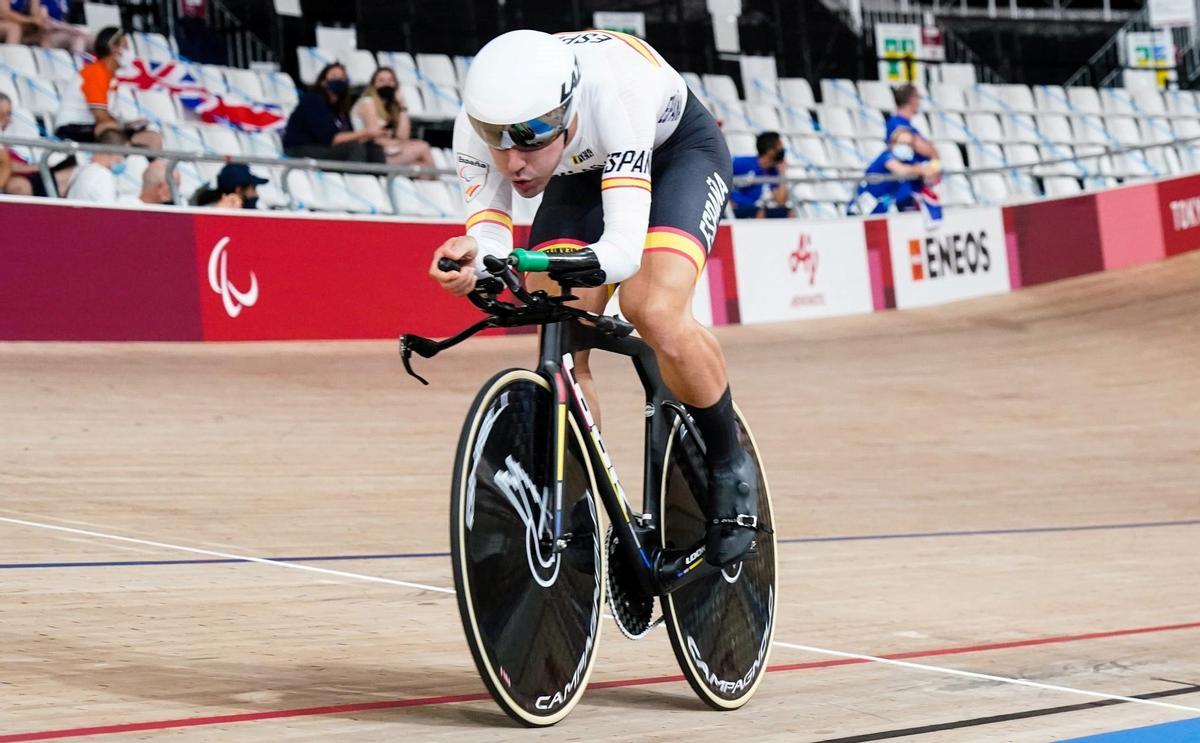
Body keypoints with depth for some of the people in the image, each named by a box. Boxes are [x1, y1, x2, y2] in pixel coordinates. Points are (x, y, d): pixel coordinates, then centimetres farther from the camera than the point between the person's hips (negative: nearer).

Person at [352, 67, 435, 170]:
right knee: (422, 147, -8)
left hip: (388, 153, 7)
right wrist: (399, 143, -1)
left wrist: (402, 107, 3)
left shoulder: (390, 107, 18)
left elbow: (402, 136, 4)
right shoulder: (367, 103, -3)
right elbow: (375, 138, -13)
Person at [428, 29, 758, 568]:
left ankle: (729, 464, -5)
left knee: (655, 312, -30)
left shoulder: (612, 93, -43)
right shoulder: (479, 120, -30)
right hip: (584, 172, 5)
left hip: (679, 150, -5)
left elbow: (625, 244, -47)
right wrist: (473, 258, -53)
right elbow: (489, 227, -29)